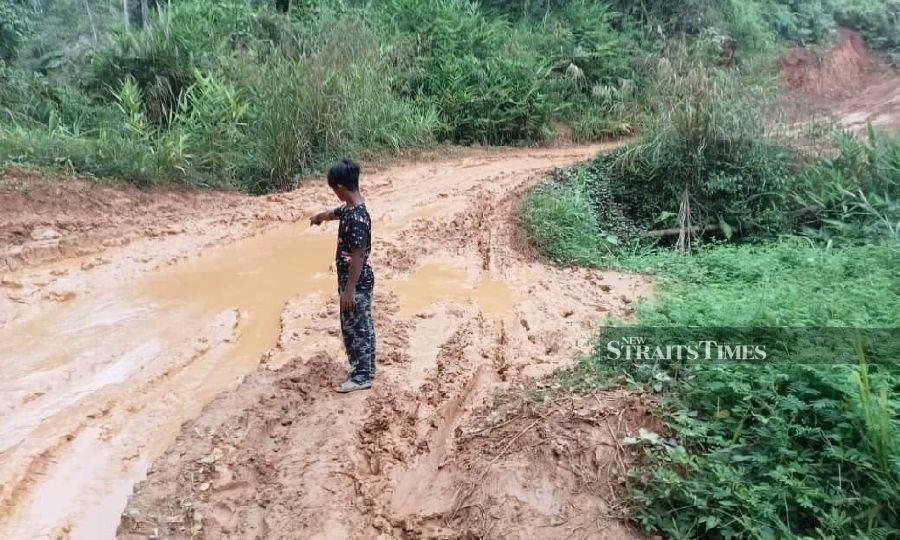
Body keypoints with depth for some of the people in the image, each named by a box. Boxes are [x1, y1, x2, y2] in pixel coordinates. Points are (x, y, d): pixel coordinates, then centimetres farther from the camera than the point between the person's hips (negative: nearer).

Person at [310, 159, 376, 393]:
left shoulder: (357, 218, -26)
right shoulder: (350, 208, 5)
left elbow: (358, 256, -26)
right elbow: (335, 213, 30)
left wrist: (348, 289, -23)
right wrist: (320, 216, 52)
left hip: (356, 283, -10)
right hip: (361, 280, 10)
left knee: (354, 328, 2)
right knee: (363, 326, 18)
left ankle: (360, 377, 14)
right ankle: (366, 368, 31)